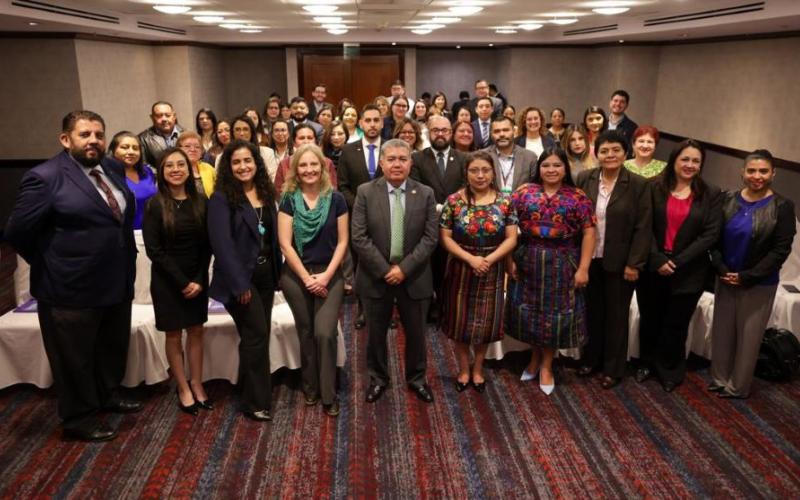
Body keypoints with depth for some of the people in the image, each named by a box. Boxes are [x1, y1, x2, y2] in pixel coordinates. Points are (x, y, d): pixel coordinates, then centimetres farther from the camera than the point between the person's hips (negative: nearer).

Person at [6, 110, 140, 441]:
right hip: (71, 289, -7)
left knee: (113, 349, 24)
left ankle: (107, 397, 46)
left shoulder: (113, 168, 5)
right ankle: (79, 420, 29)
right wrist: (52, 265, -5)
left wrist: (124, 262, 11)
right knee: (75, 359, 11)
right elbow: (17, 232, -14)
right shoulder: (45, 177, -16)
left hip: (117, 282, 7)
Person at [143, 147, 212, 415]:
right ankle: (183, 389, 16)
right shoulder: (155, 204, -8)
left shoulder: (200, 201, 0)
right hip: (167, 279, -3)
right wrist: (181, 281, -14)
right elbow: (153, 249, -10)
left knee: (196, 332, 8)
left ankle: (197, 386, 20)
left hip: (197, 277, 3)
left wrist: (198, 279, -9)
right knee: (174, 334, 5)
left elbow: (207, 244, 1)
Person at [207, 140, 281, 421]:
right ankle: (256, 402, 7)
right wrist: (239, 283, -21)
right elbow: (221, 243, -17)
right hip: (241, 277, -6)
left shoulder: (266, 194, 9)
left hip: (265, 273, 6)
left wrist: (276, 272, 7)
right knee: (257, 334, -6)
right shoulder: (222, 198, -11)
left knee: (257, 336, 12)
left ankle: (249, 391, 27)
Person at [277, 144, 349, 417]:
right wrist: (306, 277, -11)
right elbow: (285, 244, -6)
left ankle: (328, 394, 7)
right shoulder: (289, 200, -2)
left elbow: (342, 242, -1)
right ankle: (310, 387, 29)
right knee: (306, 334, 11)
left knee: (325, 333, -9)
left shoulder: (336, 199, -2)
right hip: (296, 275, 1)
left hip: (329, 274, -1)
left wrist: (326, 275, -11)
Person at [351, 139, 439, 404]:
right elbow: (359, 237, -9)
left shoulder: (425, 194, -1)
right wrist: (384, 269, -14)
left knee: (416, 332, 13)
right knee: (376, 332, 13)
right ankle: (378, 378, 34)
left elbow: (430, 237, -5)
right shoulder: (366, 192, -4)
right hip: (376, 276, 0)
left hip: (414, 277, 1)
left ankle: (416, 378, 35)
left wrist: (404, 268, -14)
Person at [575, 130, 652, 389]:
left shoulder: (638, 185, -8)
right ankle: (590, 359, 33)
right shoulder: (584, 179, -1)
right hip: (588, 259, 3)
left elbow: (643, 228, -8)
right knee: (591, 311, 15)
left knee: (616, 315, 11)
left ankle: (613, 368, 25)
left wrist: (634, 264, -12)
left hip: (619, 262, -2)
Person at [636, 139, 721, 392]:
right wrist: (658, 260, -14)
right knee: (650, 320, 15)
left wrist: (678, 261, -14)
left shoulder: (710, 194, -3)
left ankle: (670, 370, 33)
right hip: (652, 267, 0)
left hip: (688, 272, 0)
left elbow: (710, 234, -7)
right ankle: (647, 363, 37)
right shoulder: (654, 187, -4)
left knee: (676, 324, 12)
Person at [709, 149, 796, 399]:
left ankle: (737, 386, 24)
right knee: (722, 331, 10)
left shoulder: (782, 206, -8)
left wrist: (747, 276, -14)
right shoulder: (728, 199, 0)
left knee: (749, 335, 8)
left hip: (759, 284, -3)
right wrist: (721, 269, -11)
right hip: (725, 278, 3)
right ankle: (719, 379, 28)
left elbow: (780, 250, -10)